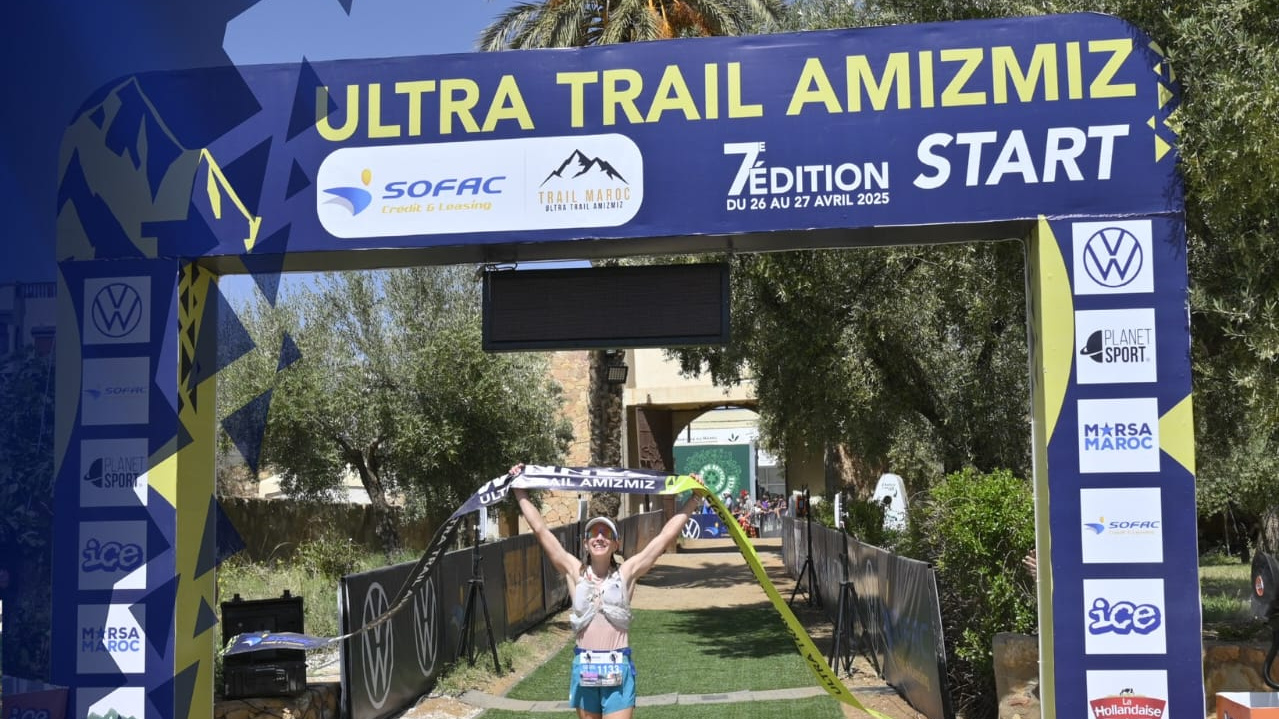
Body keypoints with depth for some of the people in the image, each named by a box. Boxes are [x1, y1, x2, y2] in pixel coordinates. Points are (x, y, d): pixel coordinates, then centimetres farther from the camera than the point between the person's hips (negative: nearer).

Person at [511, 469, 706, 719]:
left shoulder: (627, 573, 0)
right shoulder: (575, 572, 3)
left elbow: (666, 536, -1)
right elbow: (541, 530, 3)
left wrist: (694, 499, -2)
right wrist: (519, 490, 4)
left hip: (617, 668, -2)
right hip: (584, 667, 2)